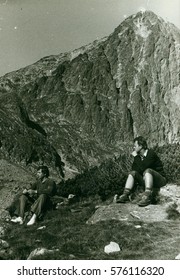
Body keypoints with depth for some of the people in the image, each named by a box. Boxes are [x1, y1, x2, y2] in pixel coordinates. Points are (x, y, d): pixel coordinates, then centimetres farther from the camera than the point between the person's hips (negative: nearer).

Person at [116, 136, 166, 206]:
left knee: (148, 171, -33)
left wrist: (136, 157, -17)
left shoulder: (151, 153, -16)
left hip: (159, 180, -7)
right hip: (146, 180, 7)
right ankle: (125, 195, -21)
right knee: (133, 172, -7)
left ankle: (147, 197, -47)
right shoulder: (139, 156, 5)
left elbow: (142, 168, -27)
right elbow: (134, 169, 2)